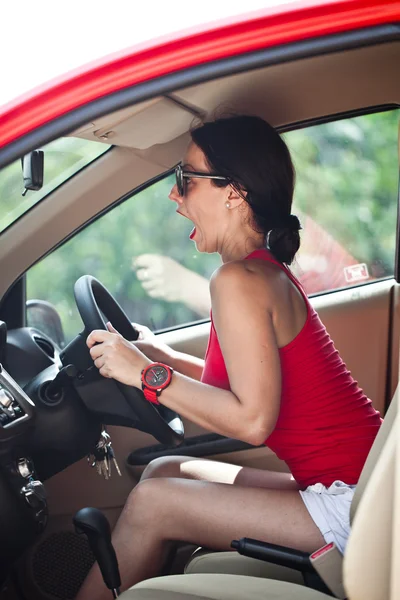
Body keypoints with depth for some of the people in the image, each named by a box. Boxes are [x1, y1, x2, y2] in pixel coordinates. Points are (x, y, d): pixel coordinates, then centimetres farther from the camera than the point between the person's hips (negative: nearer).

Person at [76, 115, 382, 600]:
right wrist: (160, 355, 19)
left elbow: (253, 420, -22)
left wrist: (148, 375, -14)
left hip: (355, 504, -10)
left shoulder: (239, 282, -17)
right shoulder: (268, 273, 11)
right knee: (164, 471, 13)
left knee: (152, 503, -5)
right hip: (350, 489, 10)